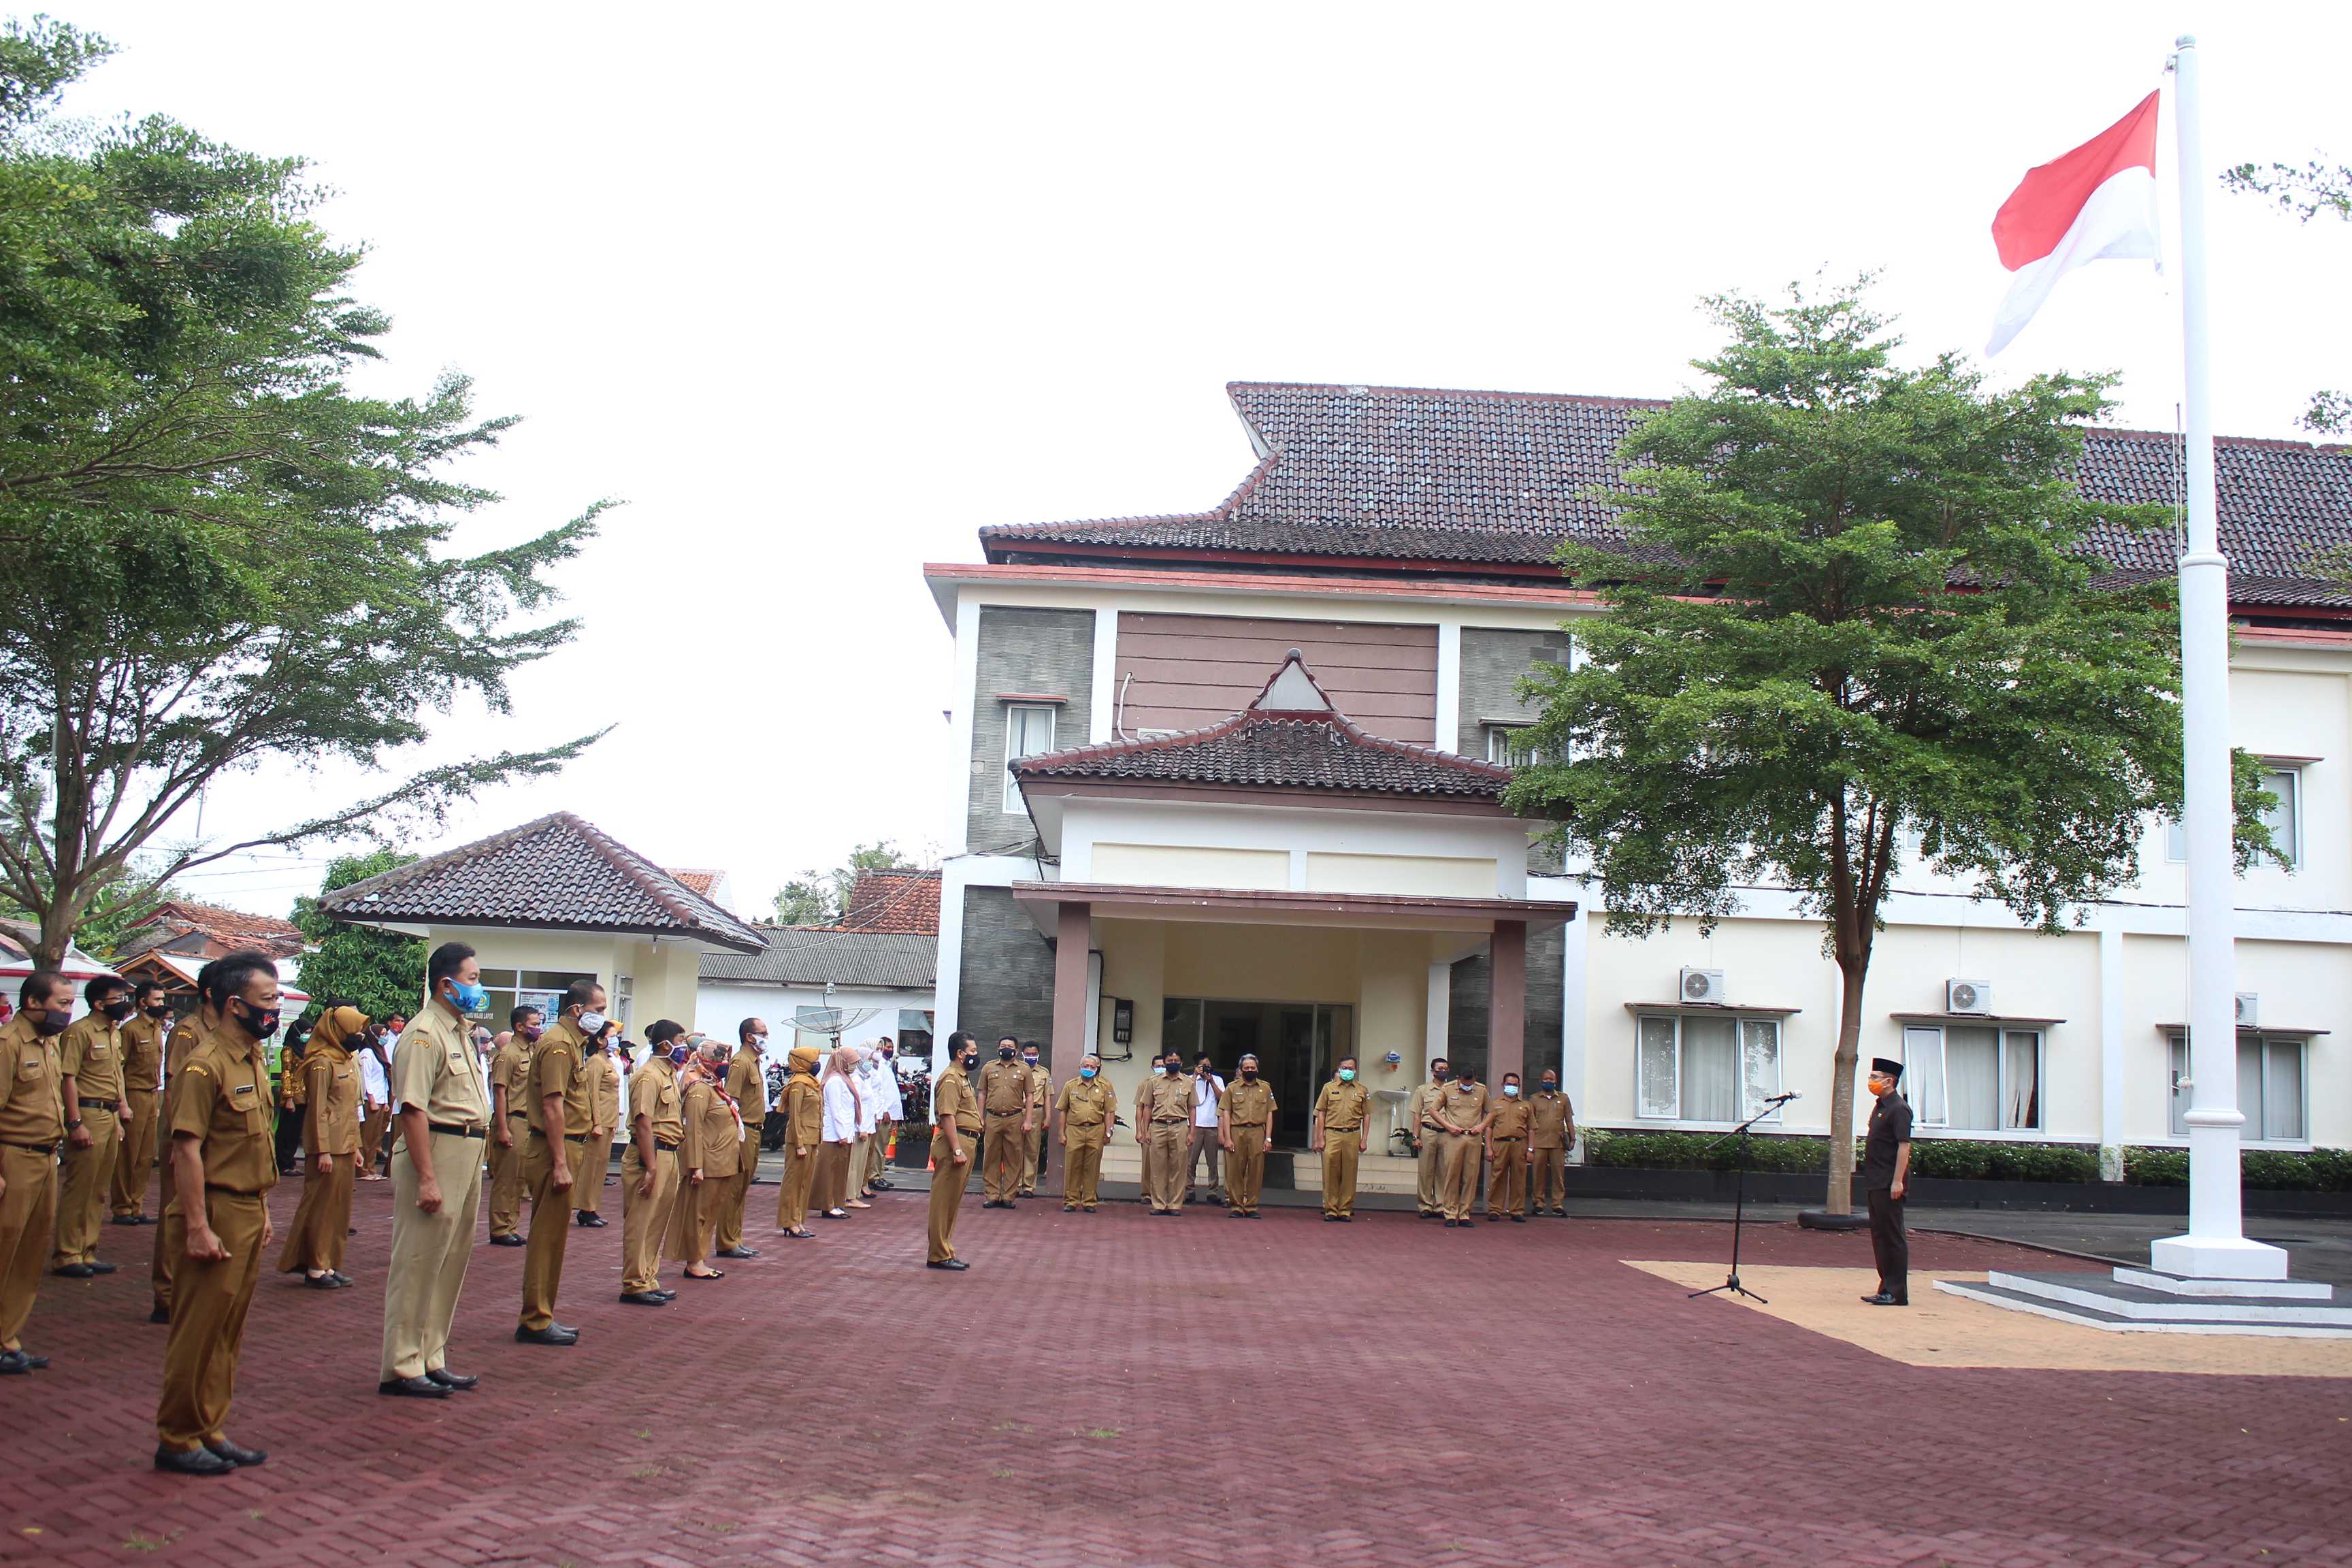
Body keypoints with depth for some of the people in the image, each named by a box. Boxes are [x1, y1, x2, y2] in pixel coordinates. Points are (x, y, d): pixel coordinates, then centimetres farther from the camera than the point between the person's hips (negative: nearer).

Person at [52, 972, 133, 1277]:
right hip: (89, 1115, -9)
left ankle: (87, 1253, 18)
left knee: (98, 1191, 11)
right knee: (79, 1189, -4)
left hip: (110, 1116, 9)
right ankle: (66, 1256, 3)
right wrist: (76, 1123, -20)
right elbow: (68, 1078, -15)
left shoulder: (114, 1033, 17)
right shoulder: (80, 1031, -10)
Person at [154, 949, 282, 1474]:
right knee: (198, 1332, 0)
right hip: (216, 1214, -9)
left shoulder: (255, 1060, 12)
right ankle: (177, 1440, 10)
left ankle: (210, 1431, 23)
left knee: (228, 1333, 14)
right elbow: (187, 1149, -19)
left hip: (248, 1214, 9)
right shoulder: (206, 1065, -16)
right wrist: (198, 1227, -22)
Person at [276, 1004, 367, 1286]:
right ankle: (315, 1268, 2)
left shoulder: (346, 1061, 17)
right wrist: (323, 1150, -19)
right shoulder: (322, 1062, -11)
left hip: (345, 1148, 9)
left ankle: (330, 1264, 16)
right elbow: (318, 1110, -16)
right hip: (328, 1149, -9)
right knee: (321, 1207, -3)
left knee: (340, 1207, 10)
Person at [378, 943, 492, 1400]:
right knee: (417, 1264, -3)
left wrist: (474, 1163, 15)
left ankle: (431, 1360, 24)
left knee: (450, 1263, 15)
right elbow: (412, 1108, -21)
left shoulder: (461, 1032, 17)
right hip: (435, 1154, -10)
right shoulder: (425, 1033, -14)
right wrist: (426, 1177, -25)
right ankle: (401, 1368, 5)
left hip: (466, 1157, 10)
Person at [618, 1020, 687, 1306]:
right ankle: (635, 1285, 2)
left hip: (667, 1156, 10)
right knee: (640, 1224, -3)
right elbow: (644, 1124, -20)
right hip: (650, 1156, -10)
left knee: (657, 1223, 15)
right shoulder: (649, 1076, -14)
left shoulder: (669, 1075, 17)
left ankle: (649, 1280, 22)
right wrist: (651, 1168, -23)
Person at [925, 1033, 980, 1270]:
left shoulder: (962, 1077, 20)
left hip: (965, 1143, 11)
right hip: (955, 1143, -11)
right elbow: (947, 1116, -21)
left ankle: (944, 1252, 21)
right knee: (945, 1201, -6)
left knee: (952, 1201, 14)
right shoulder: (951, 1078, -13)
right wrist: (957, 1150, -25)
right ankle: (938, 1255, -4)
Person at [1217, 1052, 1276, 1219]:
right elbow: (1226, 1114, 5)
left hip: (1257, 1132, 1)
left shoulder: (1265, 1088, 12)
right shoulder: (1233, 1088, 9)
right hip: (1236, 1132, -1)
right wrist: (1227, 1138, -4)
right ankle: (1236, 1207, 6)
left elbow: (1269, 1114, 10)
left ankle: (1251, 1207, 8)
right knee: (1235, 1171, -1)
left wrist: (1268, 1138, 2)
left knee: (1256, 1171, 0)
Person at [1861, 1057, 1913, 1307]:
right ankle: (1887, 1289, 20)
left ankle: (1897, 1293, 1)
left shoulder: (1899, 1109, -14)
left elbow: (1904, 1146, -20)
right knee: (1879, 1234, 13)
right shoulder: (1880, 1107, 15)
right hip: (1876, 1183, 10)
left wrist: (1897, 1181, -24)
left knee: (1893, 1237, -4)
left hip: (1889, 1185, -10)